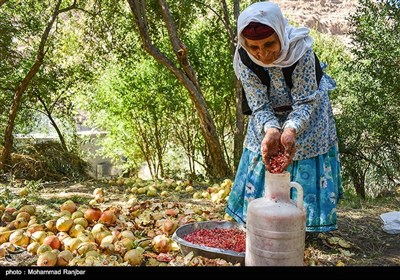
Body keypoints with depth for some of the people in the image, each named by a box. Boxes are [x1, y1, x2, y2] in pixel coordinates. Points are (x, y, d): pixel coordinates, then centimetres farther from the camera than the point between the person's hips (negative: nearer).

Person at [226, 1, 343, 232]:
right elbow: (260, 106, -23)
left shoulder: (301, 49, -32)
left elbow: (305, 102, -28)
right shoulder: (243, 60, -26)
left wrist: (291, 130, -48)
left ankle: (309, 226, 27)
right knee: (263, 176, 8)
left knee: (305, 174, 4)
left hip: (305, 117, -1)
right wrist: (270, 130, -45)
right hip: (268, 122, 2)